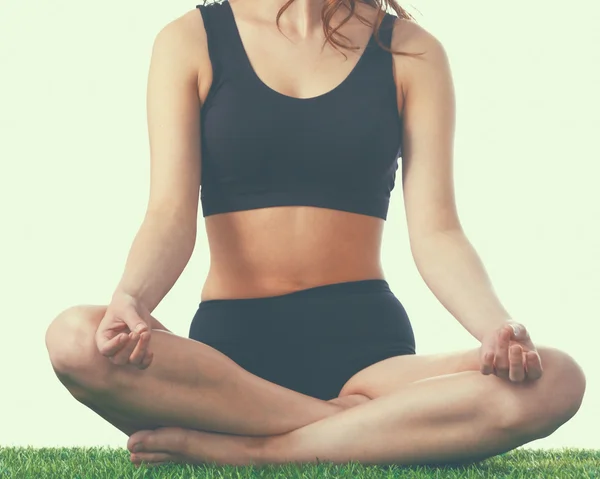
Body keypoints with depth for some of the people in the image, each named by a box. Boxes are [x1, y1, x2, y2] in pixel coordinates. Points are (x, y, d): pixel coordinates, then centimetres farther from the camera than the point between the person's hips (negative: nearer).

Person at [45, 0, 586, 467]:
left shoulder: (411, 52, 8)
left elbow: (435, 231, -1)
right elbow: (171, 212, -4)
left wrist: (496, 326, -21)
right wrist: (131, 298, -27)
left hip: (366, 338, 1)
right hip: (231, 338, 0)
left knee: (554, 380, -27)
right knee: (74, 338, -31)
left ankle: (230, 448, -23)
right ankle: (376, 428, -19)